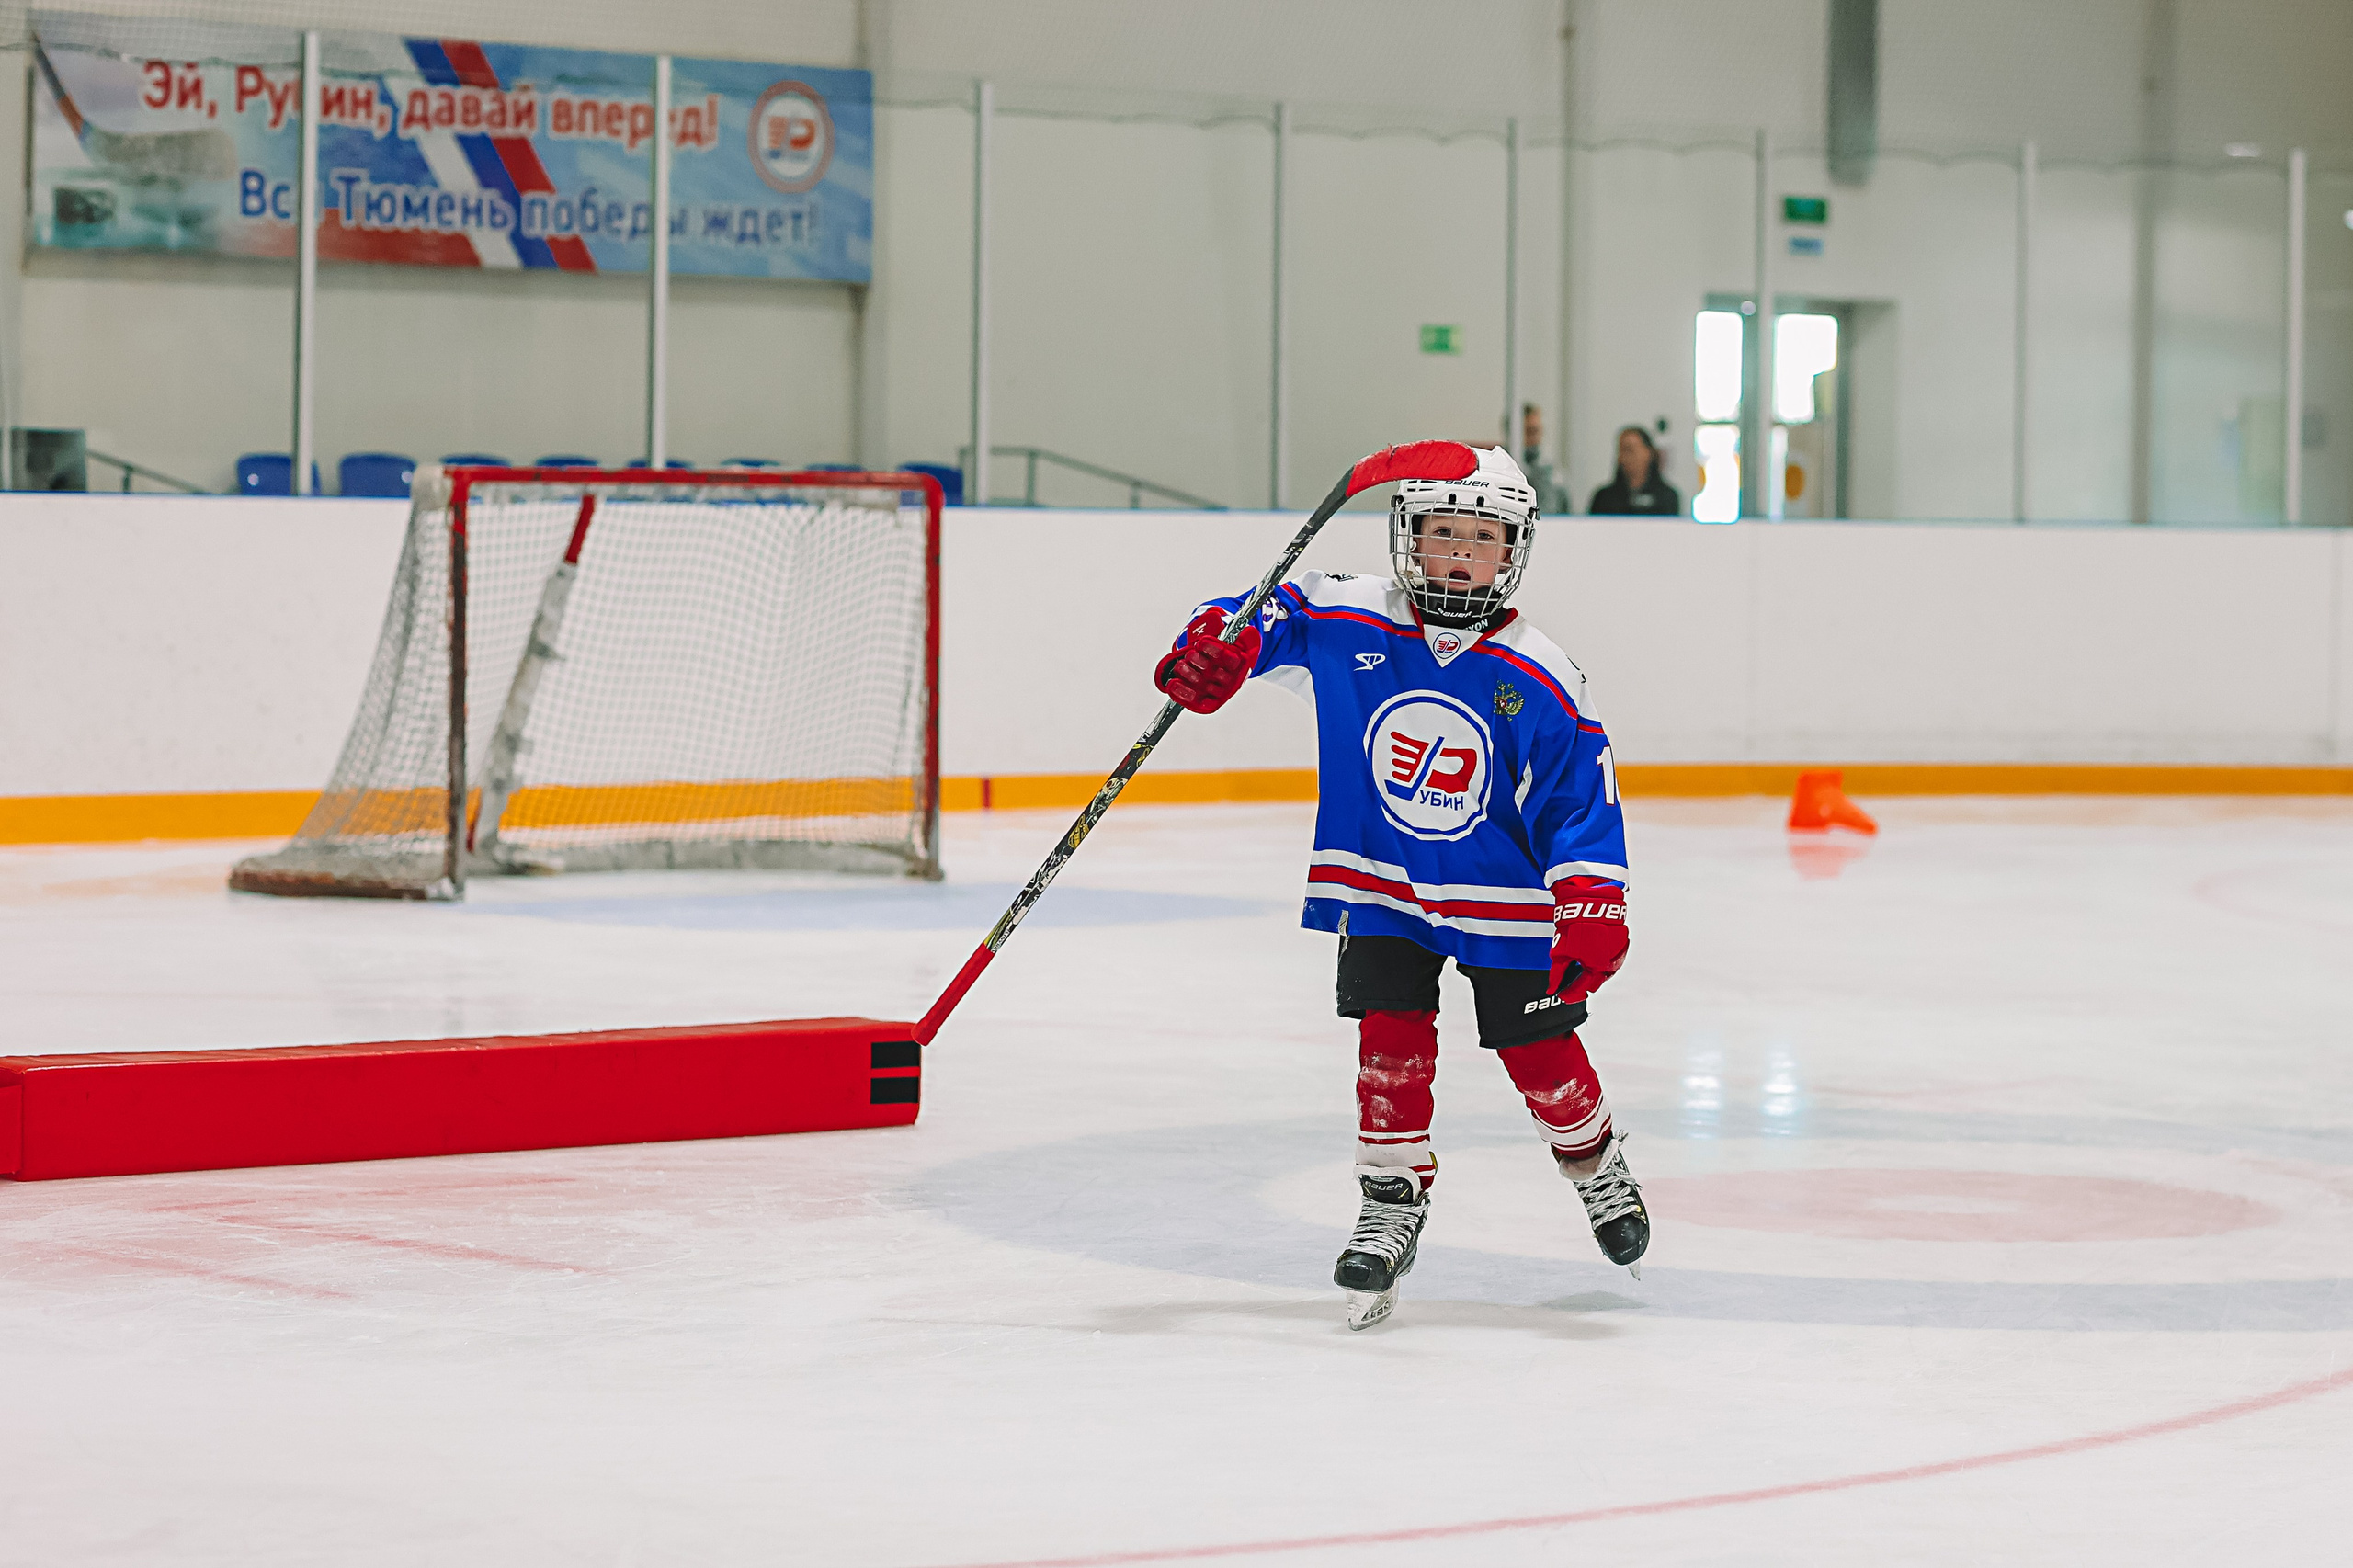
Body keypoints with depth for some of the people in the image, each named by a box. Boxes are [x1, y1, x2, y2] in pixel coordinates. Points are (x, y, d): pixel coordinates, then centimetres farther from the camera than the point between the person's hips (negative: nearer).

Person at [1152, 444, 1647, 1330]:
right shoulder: (1342, 623, -10)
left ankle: (1600, 1172, 33)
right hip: (1379, 888, 1)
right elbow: (1265, 620, 1)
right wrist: (1214, 647, -23)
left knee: (1539, 1053, 5)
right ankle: (1392, 1205, 7)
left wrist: (1594, 909, -18)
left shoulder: (1539, 681, -12)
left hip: (1506, 900, -1)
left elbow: (1580, 800, -9)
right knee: (1391, 1040, -9)